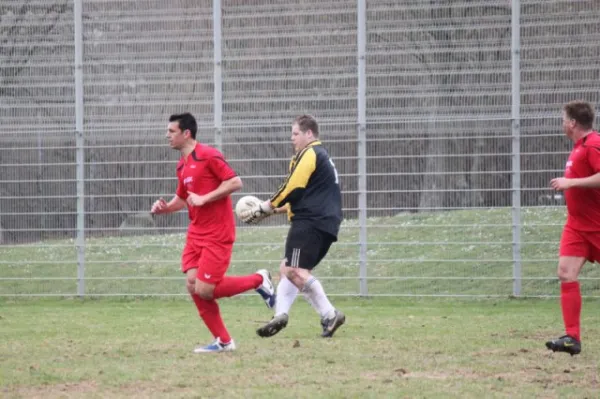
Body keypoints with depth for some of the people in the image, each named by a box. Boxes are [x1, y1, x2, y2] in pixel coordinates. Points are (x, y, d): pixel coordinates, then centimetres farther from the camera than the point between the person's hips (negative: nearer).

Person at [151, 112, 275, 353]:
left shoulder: (208, 156, -12)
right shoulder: (182, 165, 13)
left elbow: (235, 182, -16)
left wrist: (204, 198, -19)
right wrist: (164, 207, 5)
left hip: (217, 235, -8)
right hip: (196, 233, 8)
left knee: (204, 290, -12)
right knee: (193, 285, -3)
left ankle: (259, 281, 8)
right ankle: (223, 341, 7)